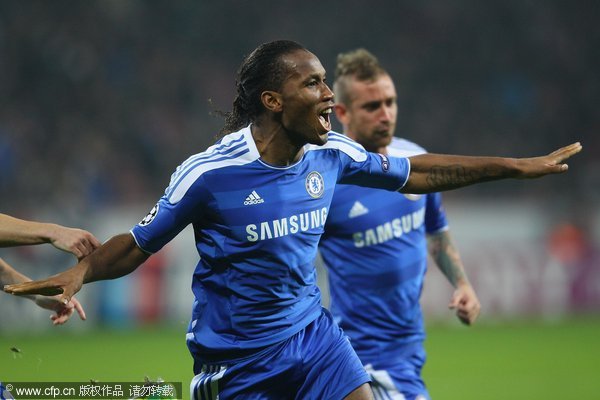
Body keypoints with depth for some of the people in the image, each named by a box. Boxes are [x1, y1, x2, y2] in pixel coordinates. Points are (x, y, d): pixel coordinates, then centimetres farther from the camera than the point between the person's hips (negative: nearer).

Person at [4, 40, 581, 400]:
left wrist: (516, 167, 14)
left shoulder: (331, 155, -3)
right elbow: (136, 246, -10)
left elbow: (414, 173, 11)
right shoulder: (209, 173, -18)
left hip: (312, 333, 5)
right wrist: (78, 273, -29)